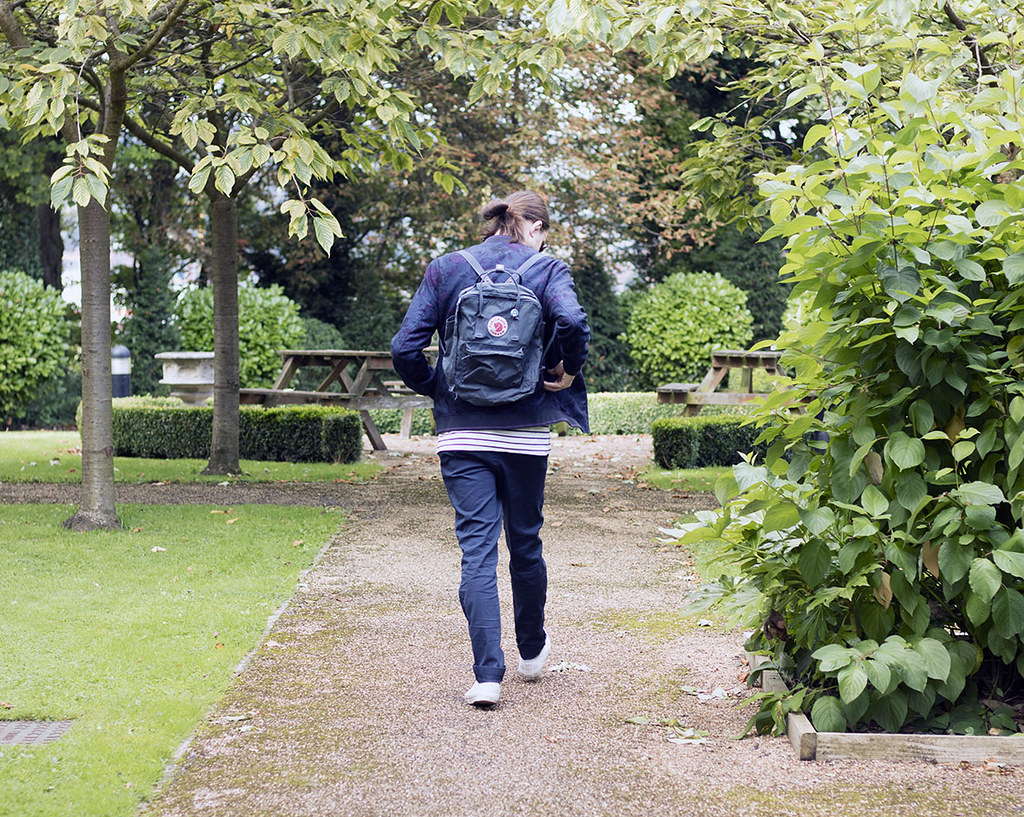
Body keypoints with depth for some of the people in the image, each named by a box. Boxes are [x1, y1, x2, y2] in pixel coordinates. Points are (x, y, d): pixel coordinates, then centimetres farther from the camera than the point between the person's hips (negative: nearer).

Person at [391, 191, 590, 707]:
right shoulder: (546, 270, -1)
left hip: (462, 432, 1)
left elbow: (405, 349, -3)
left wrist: (436, 390, 12)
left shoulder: (446, 270, 5)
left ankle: (487, 674, -9)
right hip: (524, 432, 0)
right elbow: (572, 322, -22)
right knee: (525, 542, 17)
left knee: (477, 549, -1)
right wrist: (568, 372, -5)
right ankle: (532, 651, 34)